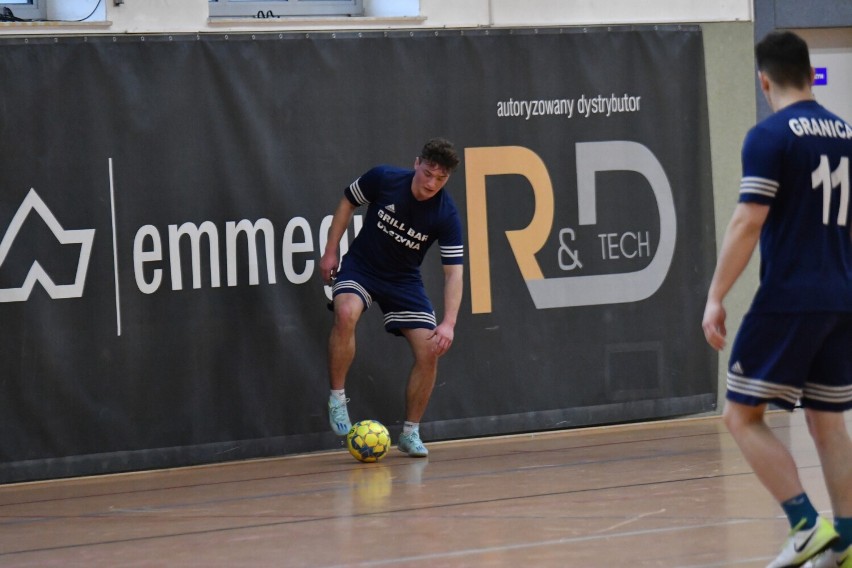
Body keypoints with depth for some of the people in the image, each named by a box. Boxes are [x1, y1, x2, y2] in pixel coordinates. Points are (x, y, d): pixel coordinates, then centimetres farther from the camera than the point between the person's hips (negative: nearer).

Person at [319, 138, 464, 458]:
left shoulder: (446, 215, -18)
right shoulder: (383, 179, -18)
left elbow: (453, 272, -19)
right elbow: (347, 203, 2)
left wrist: (448, 323, -31)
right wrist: (330, 251, -2)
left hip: (404, 280, 2)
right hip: (360, 267, -2)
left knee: (429, 352, -10)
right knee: (346, 314, -34)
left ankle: (410, 432, 9)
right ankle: (337, 400, -19)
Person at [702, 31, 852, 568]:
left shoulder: (770, 136, -10)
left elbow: (748, 224, -15)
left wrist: (716, 297, -12)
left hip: (788, 299, -7)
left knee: (742, 415, 0)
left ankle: (808, 524, -12)